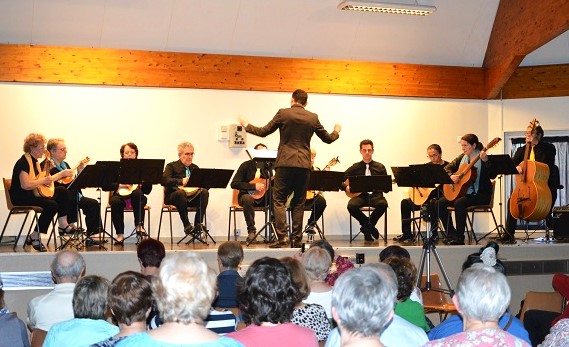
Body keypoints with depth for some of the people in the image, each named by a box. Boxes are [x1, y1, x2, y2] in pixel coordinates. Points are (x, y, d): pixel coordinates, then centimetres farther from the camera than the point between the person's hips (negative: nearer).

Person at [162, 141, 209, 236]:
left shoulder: (195, 168, 22)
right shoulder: (171, 166, 8)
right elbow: (164, 180, -12)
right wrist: (181, 181, -27)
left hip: (192, 196, 4)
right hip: (173, 196, -4)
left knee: (205, 192, -26)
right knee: (180, 192, -38)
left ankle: (198, 223, -30)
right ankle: (187, 225, -33)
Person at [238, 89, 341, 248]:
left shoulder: (283, 113, -1)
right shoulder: (313, 118, 6)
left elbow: (263, 132, 4)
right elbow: (328, 138, 16)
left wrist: (247, 126, 22)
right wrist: (336, 131, 40)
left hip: (285, 163, -3)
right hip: (304, 165, 3)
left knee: (279, 200, 3)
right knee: (298, 203, 9)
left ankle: (282, 237, -9)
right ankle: (296, 239, 8)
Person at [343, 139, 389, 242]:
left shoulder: (380, 167, 14)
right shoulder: (355, 167, 13)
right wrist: (346, 187, -9)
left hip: (375, 195, 0)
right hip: (360, 195, 0)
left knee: (383, 204, -35)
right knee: (351, 205, -33)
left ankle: (366, 225, -8)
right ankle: (370, 226, -7)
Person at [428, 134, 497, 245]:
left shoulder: (483, 158, -8)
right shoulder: (462, 158, 11)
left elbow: (493, 175, -19)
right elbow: (447, 168, 15)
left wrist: (486, 161, -34)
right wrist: (451, 176, -6)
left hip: (480, 194, -7)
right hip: (462, 192, 7)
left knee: (459, 203, -34)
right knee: (439, 203, -11)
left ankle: (460, 237, -26)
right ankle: (451, 233, -2)